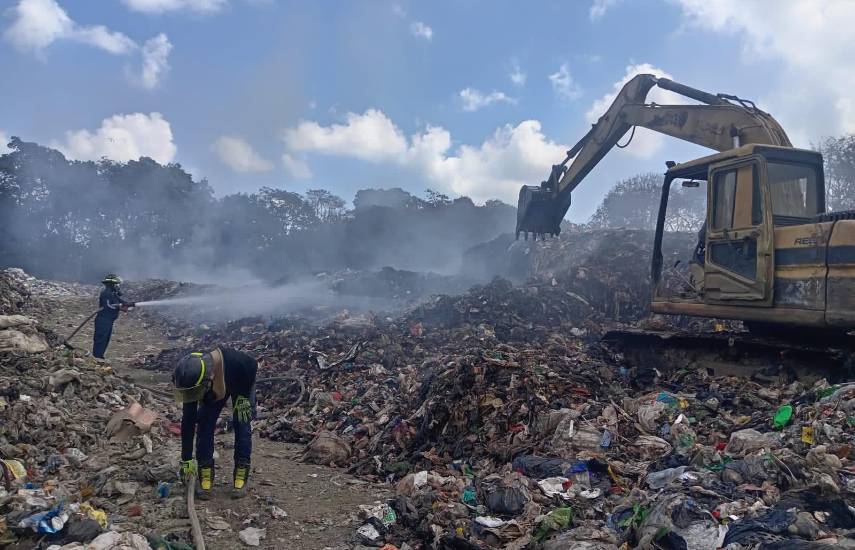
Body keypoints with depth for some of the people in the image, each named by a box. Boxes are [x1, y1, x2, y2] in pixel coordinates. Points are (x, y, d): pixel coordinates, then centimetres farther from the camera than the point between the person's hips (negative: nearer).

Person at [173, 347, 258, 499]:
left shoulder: (234, 360, -47)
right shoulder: (192, 381, -32)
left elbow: (253, 366, -22)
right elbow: (188, 421, -22)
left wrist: (243, 397, -22)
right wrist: (186, 460, -18)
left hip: (242, 383, -2)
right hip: (214, 388, 2)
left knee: (242, 425, -13)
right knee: (204, 426, -11)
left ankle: (241, 477, -2)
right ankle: (205, 477, 2)